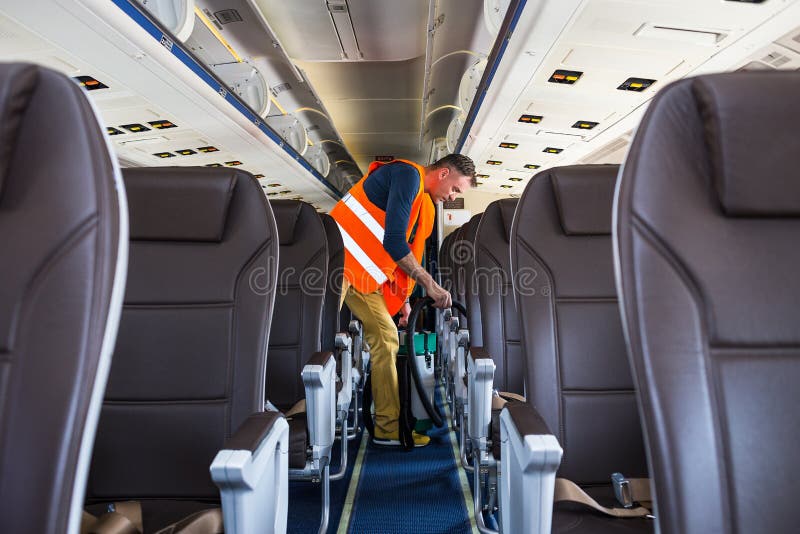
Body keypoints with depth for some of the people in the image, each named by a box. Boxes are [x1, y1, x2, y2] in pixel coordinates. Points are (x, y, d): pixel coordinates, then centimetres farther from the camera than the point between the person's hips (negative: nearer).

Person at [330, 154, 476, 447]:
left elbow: (404, 251, 21)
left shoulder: (423, 202, 18)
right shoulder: (408, 174, -12)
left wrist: (403, 299, 15)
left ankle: (389, 427, 11)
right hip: (338, 258, -9)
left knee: (387, 339, 5)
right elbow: (393, 241, -21)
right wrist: (430, 284, -16)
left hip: (365, 274, 10)